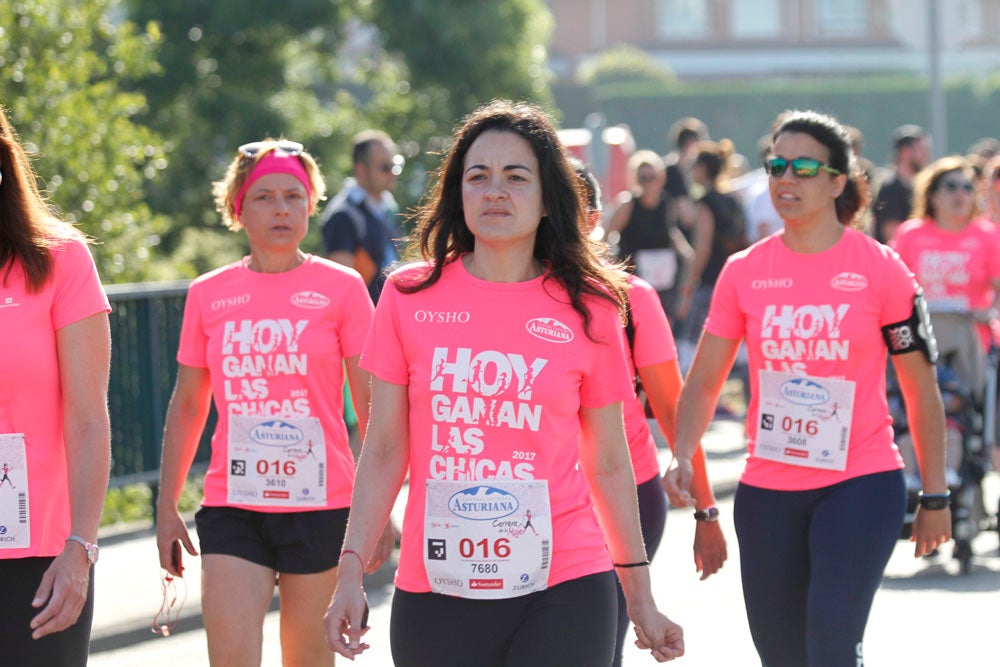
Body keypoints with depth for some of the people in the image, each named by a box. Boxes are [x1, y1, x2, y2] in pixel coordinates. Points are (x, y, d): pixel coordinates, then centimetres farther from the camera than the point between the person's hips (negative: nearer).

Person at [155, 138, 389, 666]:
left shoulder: (340, 288, -1)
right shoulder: (207, 295, 7)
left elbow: (371, 405, 0)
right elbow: (186, 407, 14)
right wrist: (166, 507, 12)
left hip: (320, 505, -2)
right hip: (232, 507, 2)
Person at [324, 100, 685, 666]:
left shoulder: (588, 310, 2)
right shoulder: (410, 297, 4)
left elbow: (608, 465, 9)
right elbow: (385, 450, 6)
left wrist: (641, 598, 11)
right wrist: (351, 572, 0)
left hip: (561, 589, -1)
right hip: (434, 592, 1)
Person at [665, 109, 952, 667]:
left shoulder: (881, 270, -5)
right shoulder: (744, 272, 3)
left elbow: (921, 389, 1)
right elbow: (705, 379, 5)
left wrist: (935, 497, 3)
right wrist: (683, 456, -13)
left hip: (862, 483, -4)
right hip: (767, 490, 4)